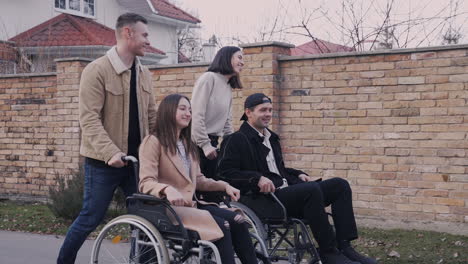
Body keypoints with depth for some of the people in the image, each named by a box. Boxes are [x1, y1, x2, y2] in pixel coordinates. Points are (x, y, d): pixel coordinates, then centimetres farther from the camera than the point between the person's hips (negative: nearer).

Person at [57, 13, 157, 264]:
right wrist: (110, 152, -29)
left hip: (137, 159, 6)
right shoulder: (97, 70, -11)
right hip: (103, 161, -6)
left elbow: (151, 116, 13)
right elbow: (89, 118, -18)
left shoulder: (144, 73, 8)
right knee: (91, 218, 3)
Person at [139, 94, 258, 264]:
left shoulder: (187, 144, 20)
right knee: (221, 225, -26)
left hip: (190, 205, 8)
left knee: (237, 220, -15)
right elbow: (146, 183, -16)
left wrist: (224, 186, 7)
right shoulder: (153, 142, -6)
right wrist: (168, 190, -37)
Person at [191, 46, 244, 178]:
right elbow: (197, 115, -15)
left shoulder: (229, 88, 18)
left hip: (212, 143, 8)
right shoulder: (209, 78, -8)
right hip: (199, 142, -8)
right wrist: (205, 145, -17)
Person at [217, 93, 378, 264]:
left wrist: (298, 174, 14)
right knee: (312, 189, -34)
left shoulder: (271, 138, 25)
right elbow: (225, 172, -13)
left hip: (286, 190, 9)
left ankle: (345, 247, -12)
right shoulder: (237, 140, -2)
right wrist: (257, 179, -24)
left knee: (340, 185, -6)